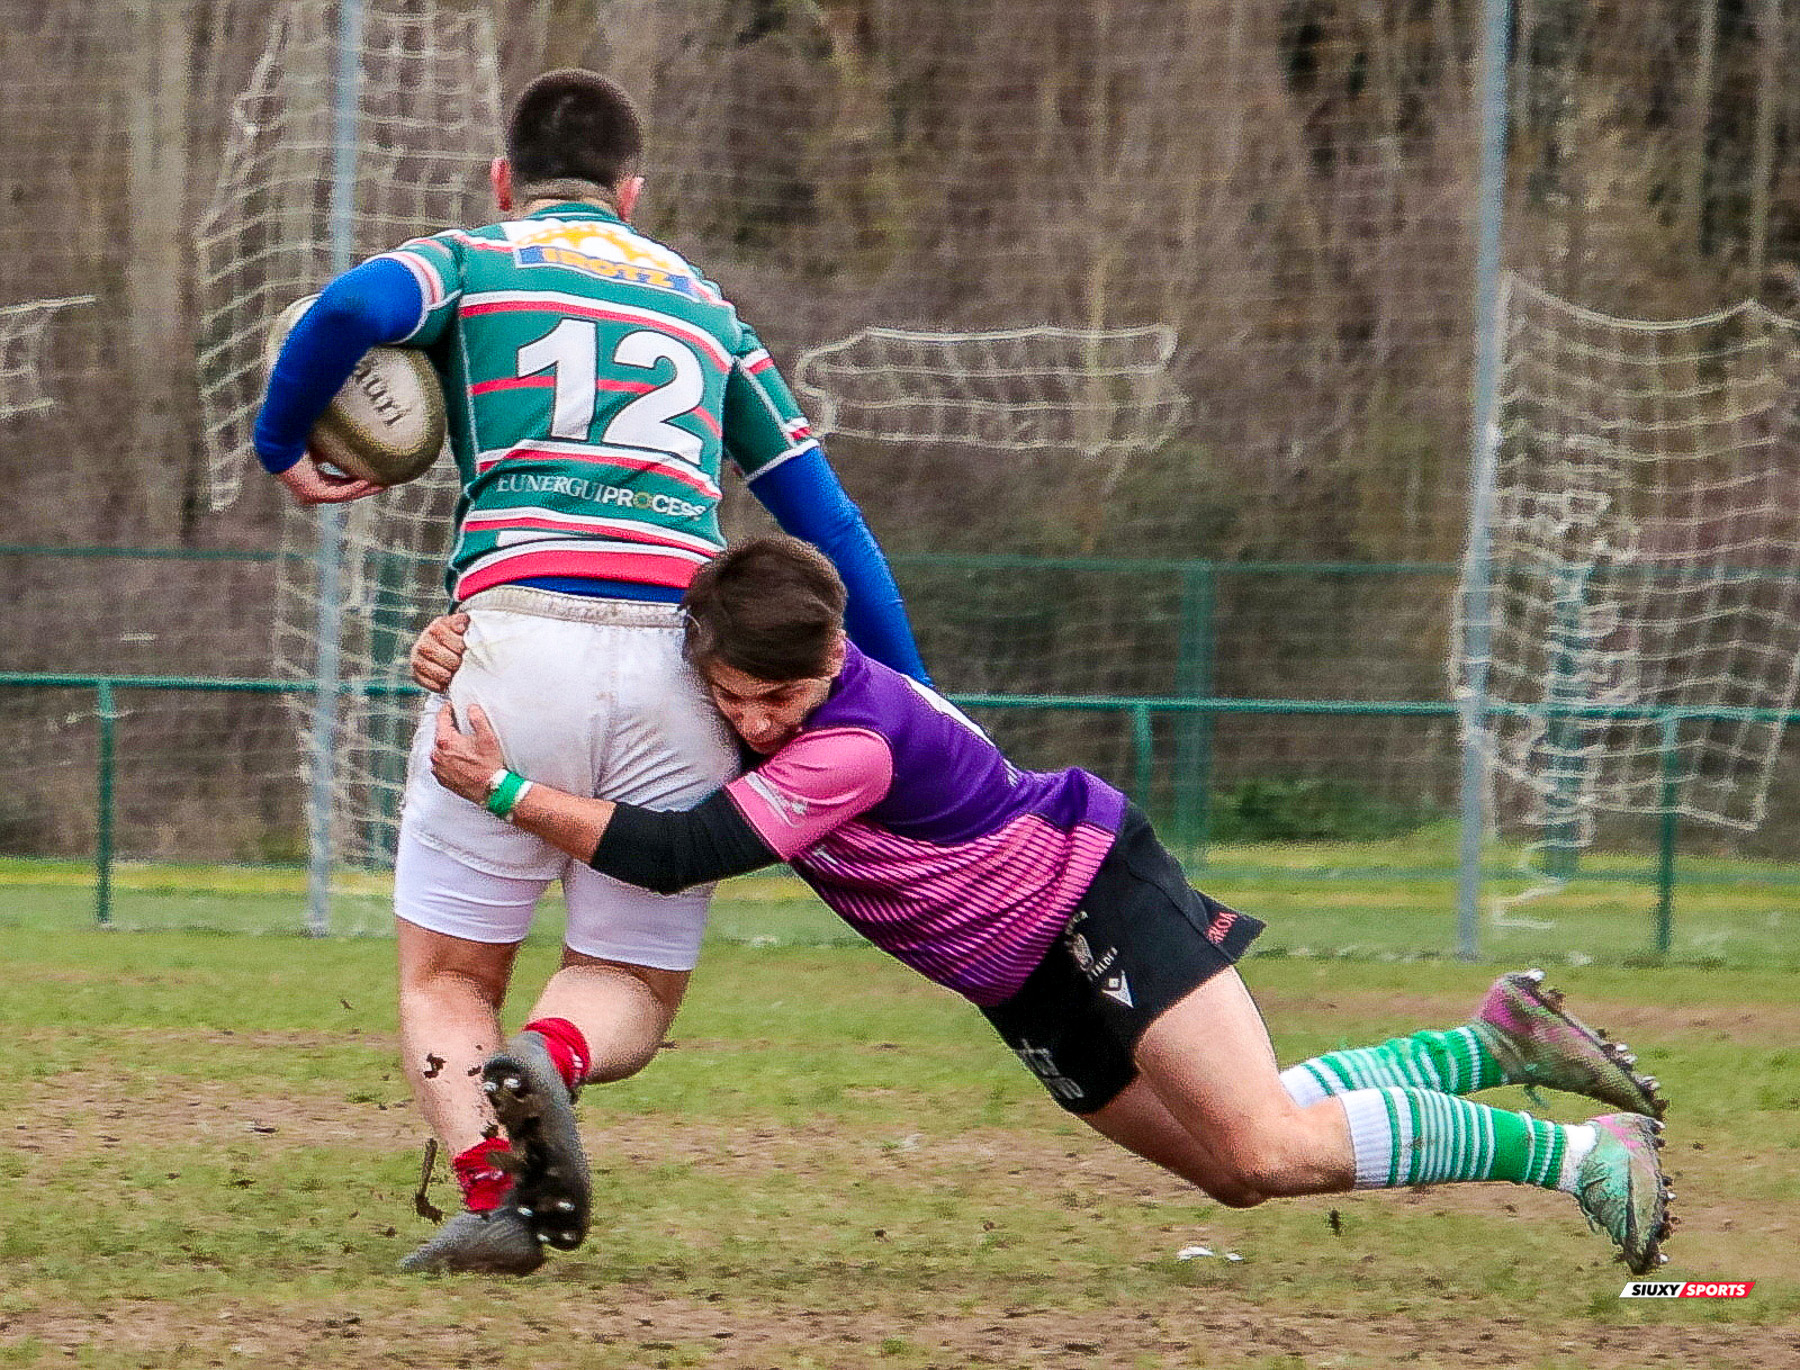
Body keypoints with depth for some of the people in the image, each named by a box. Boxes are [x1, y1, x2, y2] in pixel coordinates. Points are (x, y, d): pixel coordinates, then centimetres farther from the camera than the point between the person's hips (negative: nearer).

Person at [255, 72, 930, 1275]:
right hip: (679, 655, 2)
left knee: (450, 973, 11)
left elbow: (355, 308, -8)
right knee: (634, 983, 15)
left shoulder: (468, 262, 16)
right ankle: (550, 1058, -20)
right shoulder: (702, 305, 26)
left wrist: (282, 448, 8)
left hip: (517, 631, -2)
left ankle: (488, 1184, -17)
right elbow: (826, 517, 25)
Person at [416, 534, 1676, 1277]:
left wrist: (508, 792, -38)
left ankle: (1577, 1150, -7)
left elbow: (679, 855, -38)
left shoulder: (851, 743, -33)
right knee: (1233, 1167, 9)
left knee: (1267, 1147, -20)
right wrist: (471, 651, -15)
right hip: (1029, 982, 9)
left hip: (1099, 900, -9)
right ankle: (1493, 1042, 22)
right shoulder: (749, 675, -9)